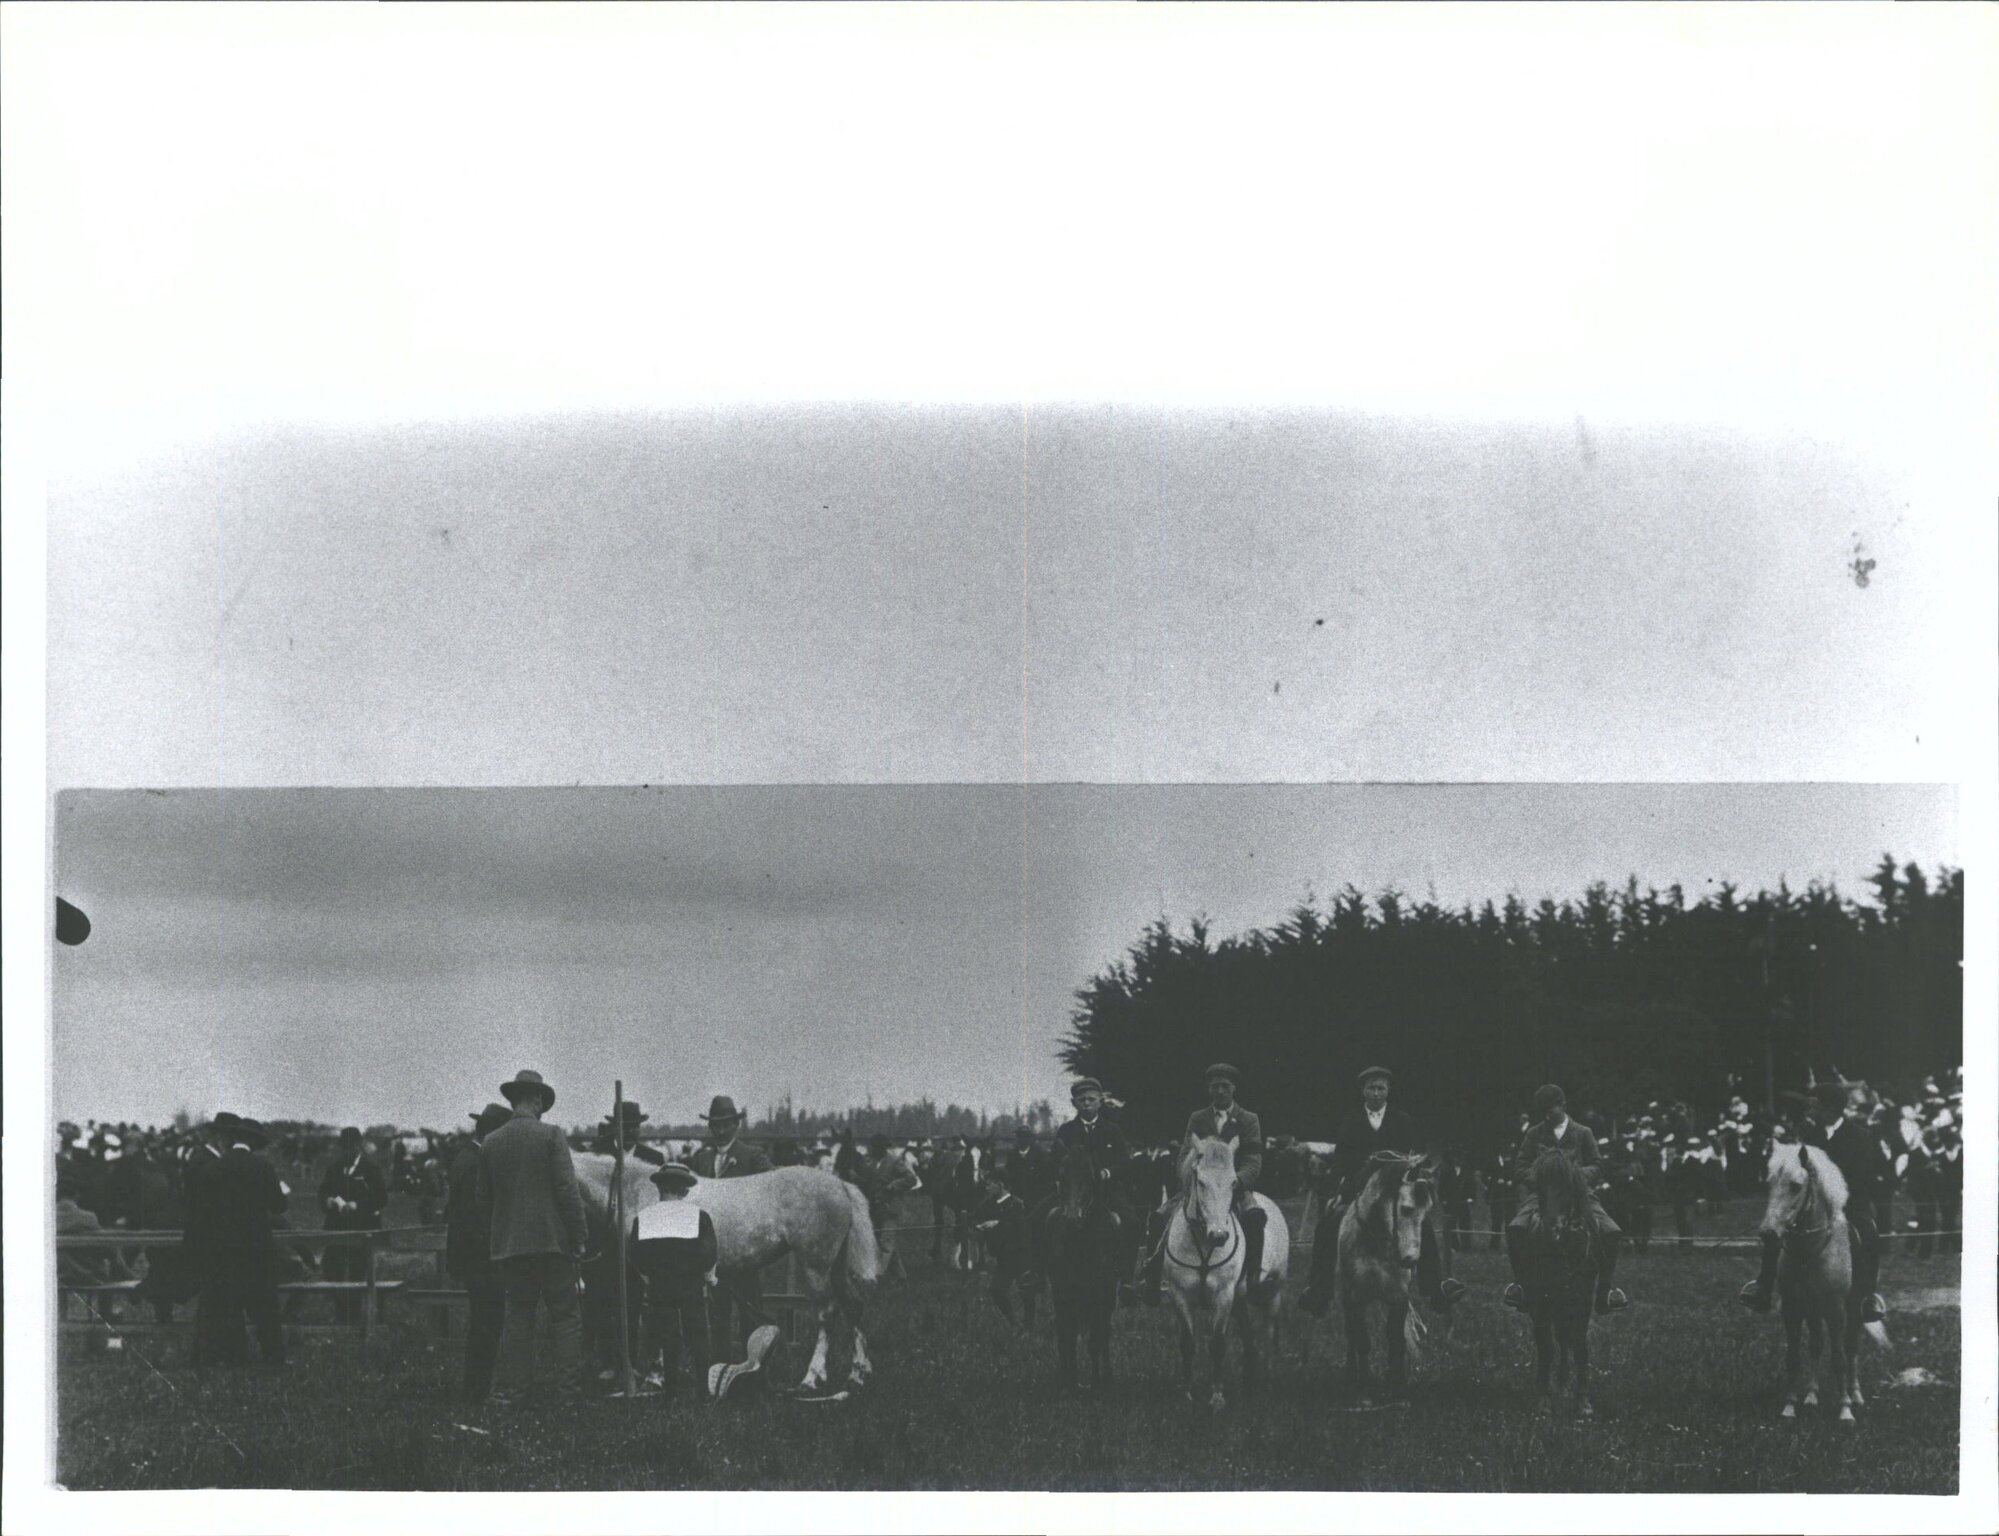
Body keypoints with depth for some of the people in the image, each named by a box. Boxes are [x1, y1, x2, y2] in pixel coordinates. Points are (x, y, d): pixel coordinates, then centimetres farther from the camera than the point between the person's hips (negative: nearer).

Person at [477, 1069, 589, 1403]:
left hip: (508, 1244, 4)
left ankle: (510, 1388, 5)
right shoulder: (550, 1135, -6)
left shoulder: (490, 1142, 6)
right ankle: (567, 1385, -3)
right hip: (551, 1239, -4)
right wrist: (579, 1237, -5)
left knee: (517, 1316, 9)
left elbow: (484, 1200, 11)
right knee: (565, 1315, 2)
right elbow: (568, 1191, -11)